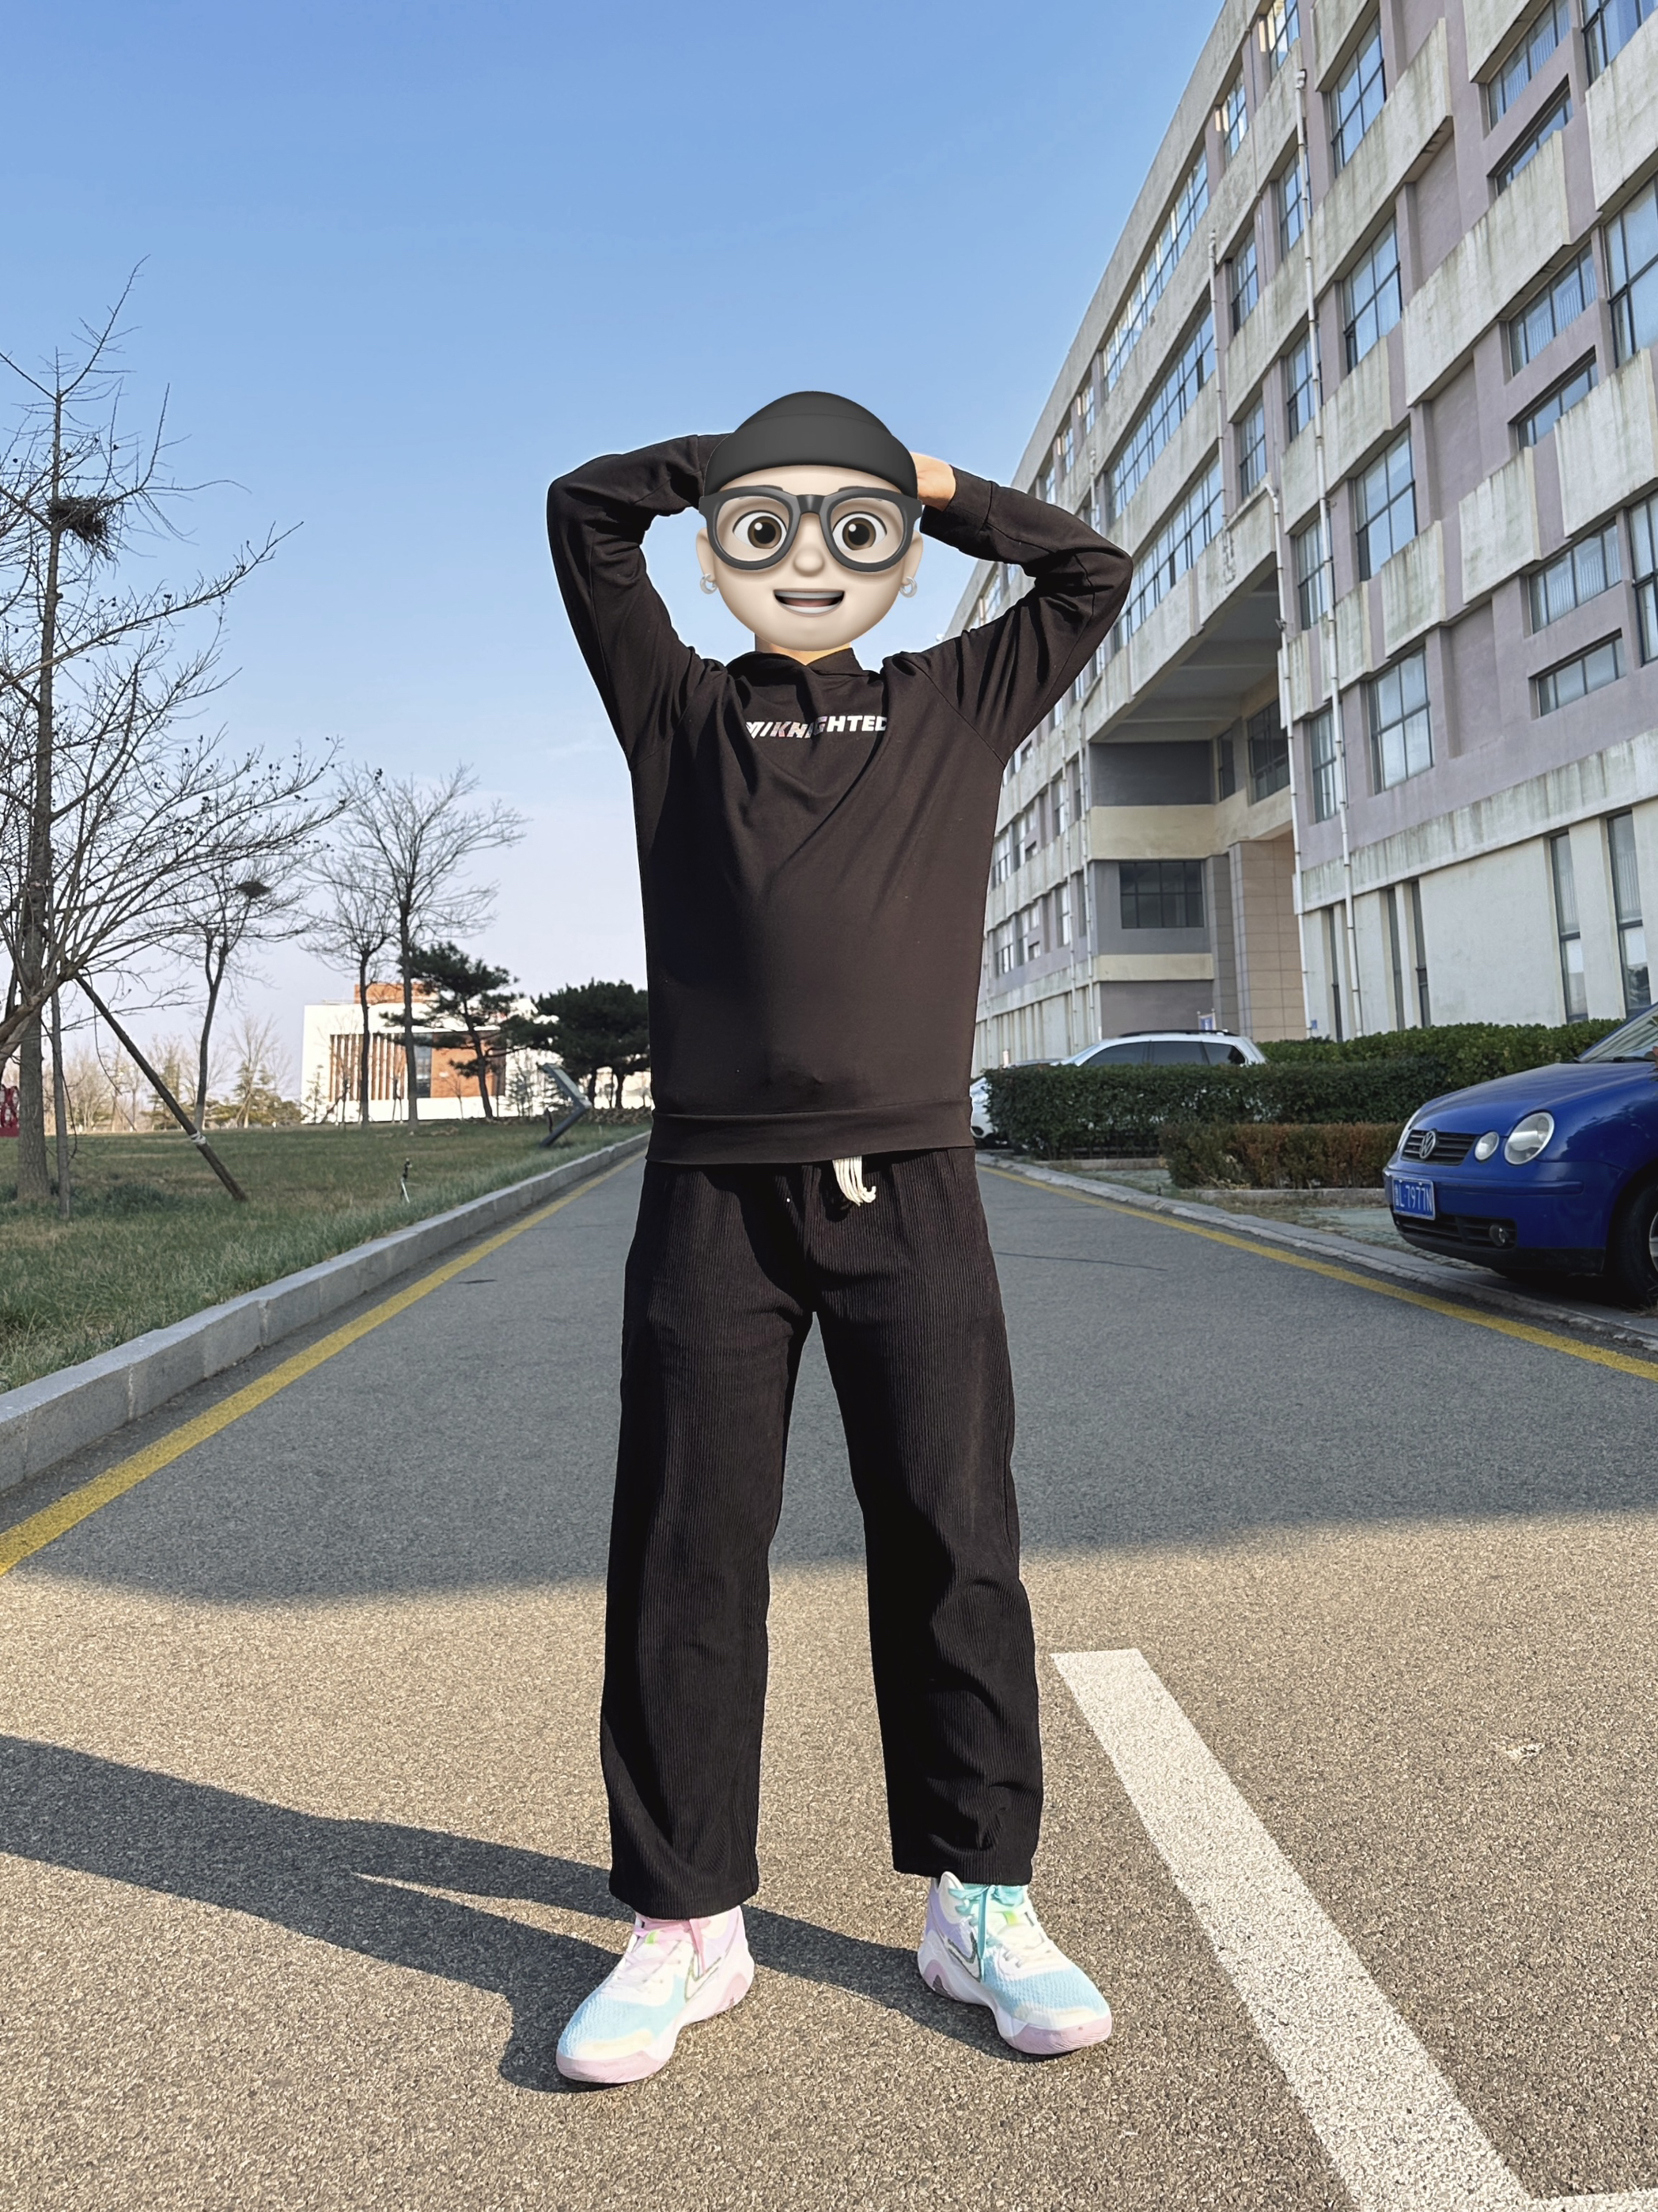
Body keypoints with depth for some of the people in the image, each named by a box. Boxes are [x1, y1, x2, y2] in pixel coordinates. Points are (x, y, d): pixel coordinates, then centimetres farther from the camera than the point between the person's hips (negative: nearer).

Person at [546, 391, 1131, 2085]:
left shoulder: (957, 706, 18)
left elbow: (1092, 573, 26)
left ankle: (979, 1907, 22)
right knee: (686, 1557, 4)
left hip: (909, 1188, 1)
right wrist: (731, 464, 24)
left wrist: (941, 488, 25)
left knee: (952, 1547, 5)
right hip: (713, 1193, 0)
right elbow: (583, 512, 21)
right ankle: (687, 1925, 20)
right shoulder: (679, 708, 17)